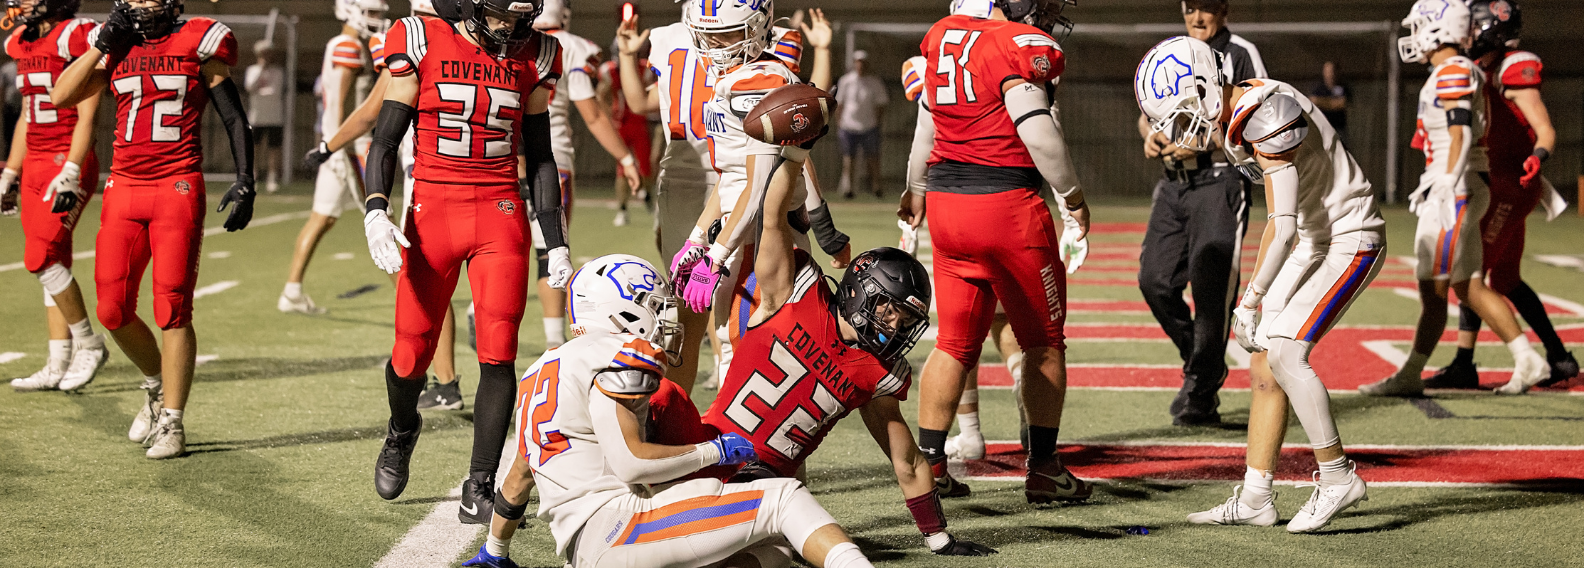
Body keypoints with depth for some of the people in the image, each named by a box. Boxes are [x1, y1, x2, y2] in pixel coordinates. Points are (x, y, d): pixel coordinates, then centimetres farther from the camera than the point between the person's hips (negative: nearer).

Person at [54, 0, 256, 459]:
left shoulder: (197, 44, 0)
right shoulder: (113, 48, 11)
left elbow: (234, 119, 3)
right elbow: (61, 97, 2)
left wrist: (245, 181, -5)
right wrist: (103, 43, -2)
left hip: (178, 188, -4)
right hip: (124, 186, 4)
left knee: (172, 310, -6)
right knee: (113, 312, 2)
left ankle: (171, 423, 3)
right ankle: (157, 386, 28)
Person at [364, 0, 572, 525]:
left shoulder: (530, 58, 5)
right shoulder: (421, 44, -3)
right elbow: (385, 140, 0)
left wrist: (556, 241, 10)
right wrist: (375, 213, -15)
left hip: (501, 217, 1)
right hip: (432, 214, -1)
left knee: (498, 354, -9)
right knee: (411, 355, 4)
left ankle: (479, 490, 0)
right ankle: (402, 430, 39)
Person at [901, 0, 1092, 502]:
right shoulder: (1017, 46, -15)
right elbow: (1038, 134, -20)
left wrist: (918, 189, 35)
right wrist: (1072, 195, -4)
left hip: (946, 201, 7)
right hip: (1006, 206, -6)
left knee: (956, 341, 15)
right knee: (1044, 342, 8)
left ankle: (927, 463, 12)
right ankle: (1043, 469, 11)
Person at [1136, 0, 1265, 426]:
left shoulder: (1240, 55, -5)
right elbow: (1148, 113, 20)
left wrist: (1203, 141, -20)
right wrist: (1151, 134, -3)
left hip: (1220, 181, -6)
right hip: (1175, 183, 6)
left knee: (1211, 290, -8)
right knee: (1155, 281, 1)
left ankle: (1201, 397, 0)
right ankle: (1201, 364, 22)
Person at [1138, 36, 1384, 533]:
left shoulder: (1267, 114, -25)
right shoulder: (1236, 118, 5)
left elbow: (1282, 227, -26)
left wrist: (1251, 302, -20)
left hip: (1351, 241, -10)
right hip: (1315, 242, 10)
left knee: (1283, 352, -18)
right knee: (1263, 360, 6)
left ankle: (1338, 478, -7)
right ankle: (1255, 499, 11)